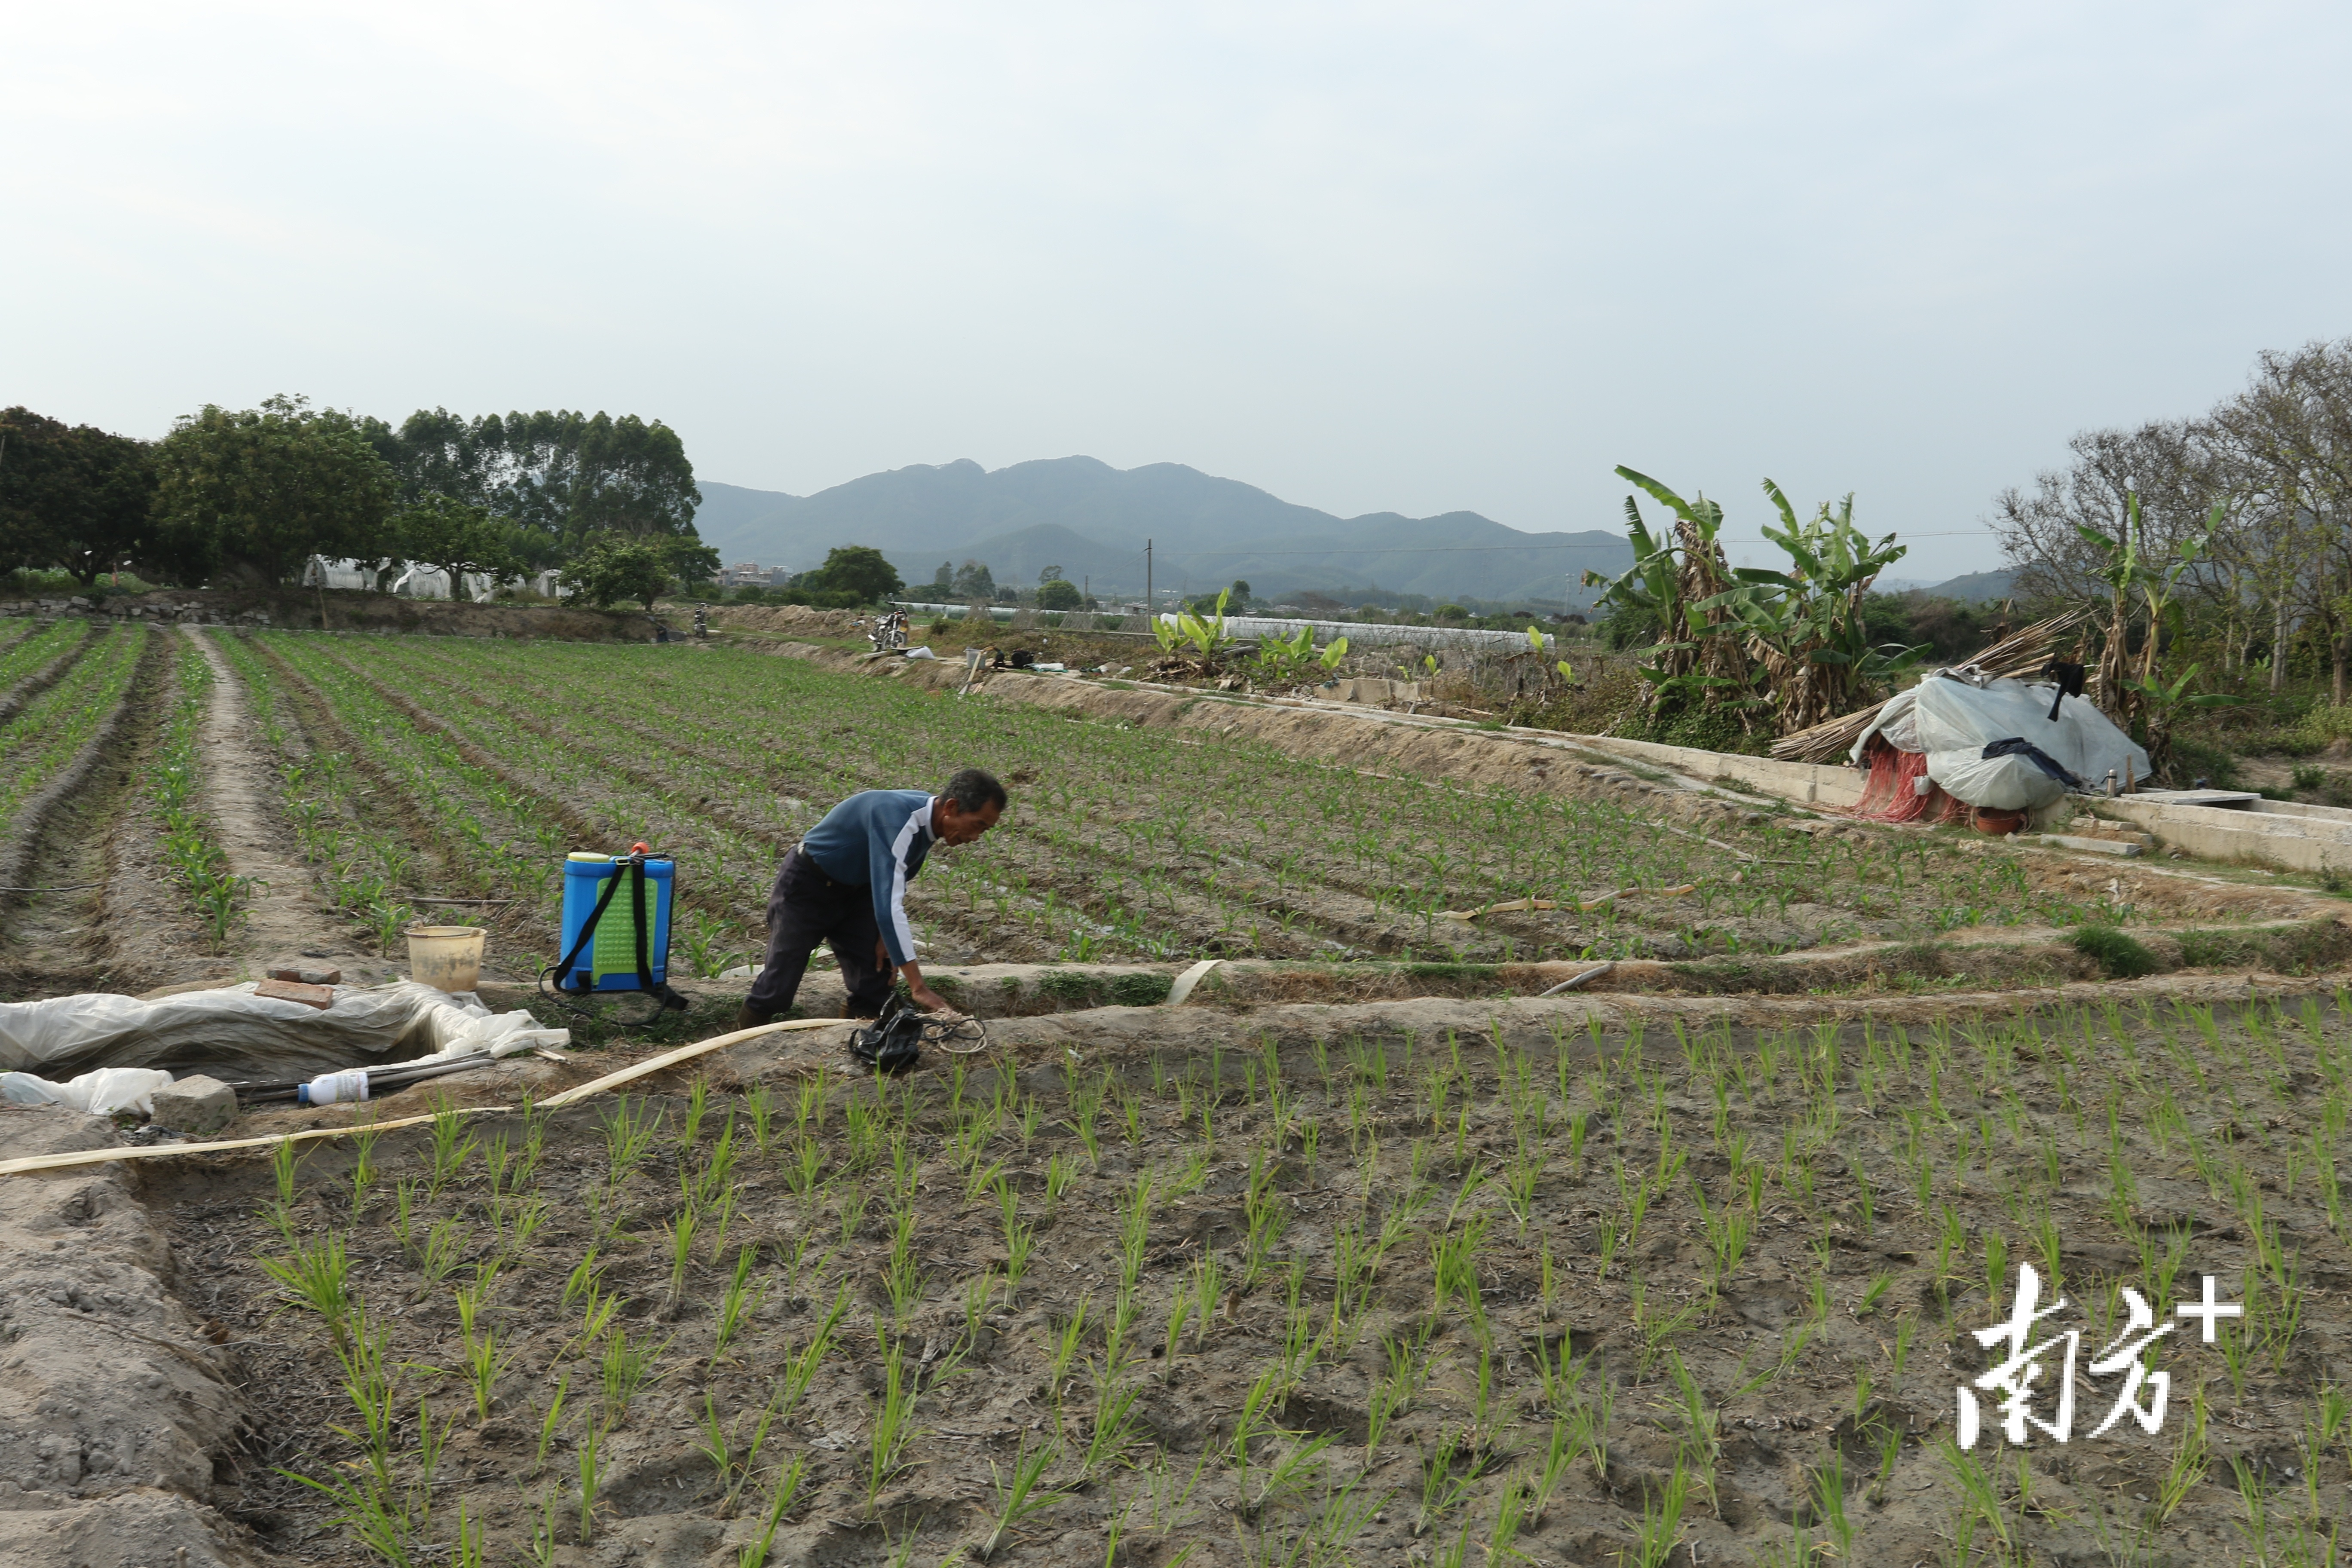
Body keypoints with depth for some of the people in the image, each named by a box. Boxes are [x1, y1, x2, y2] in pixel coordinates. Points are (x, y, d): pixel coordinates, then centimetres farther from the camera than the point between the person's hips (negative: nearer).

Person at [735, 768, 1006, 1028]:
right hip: (807, 885, -8)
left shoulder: (930, 819, -10)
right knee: (778, 988, -6)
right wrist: (918, 988, -47)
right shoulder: (895, 818, -38)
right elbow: (888, 906, -45)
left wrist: (885, 936, -3)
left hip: (857, 887, 8)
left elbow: (895, 886, 7)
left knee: (874, 982, -1)